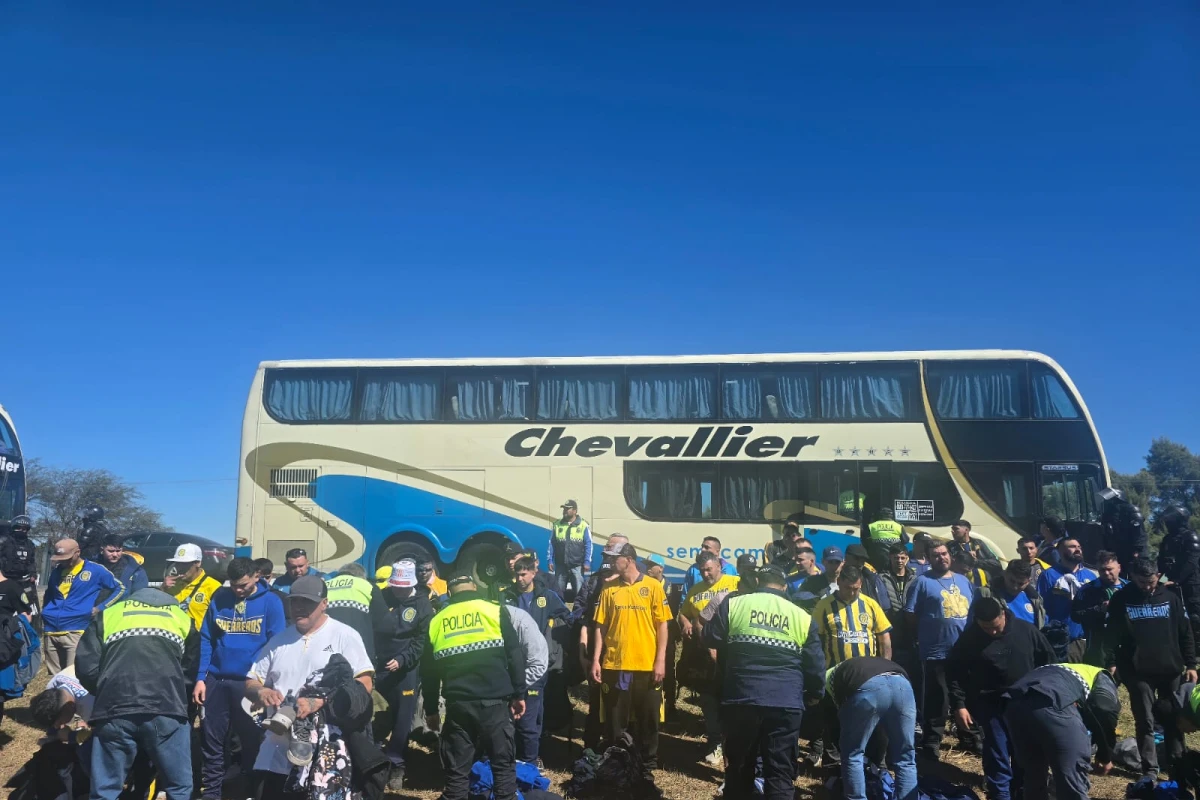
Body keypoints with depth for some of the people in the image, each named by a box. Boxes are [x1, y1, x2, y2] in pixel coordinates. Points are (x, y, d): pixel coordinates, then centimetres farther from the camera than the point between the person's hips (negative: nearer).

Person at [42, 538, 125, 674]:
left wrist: (100, 608, -4)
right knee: (55, 678, 9)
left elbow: (120, 589, 4)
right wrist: (45, 613, 16)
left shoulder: (95, 570, 0)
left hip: (76, 631, -5)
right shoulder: (57, 571, 15)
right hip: (51, 632, 5)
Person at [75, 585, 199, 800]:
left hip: (114, 711, 0)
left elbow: (86, 667, 15)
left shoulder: (108, 614, 25)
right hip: (166, 709, 0)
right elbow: (194, 668, 25)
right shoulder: (181, 617, 27)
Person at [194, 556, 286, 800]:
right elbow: (205, 639, 7)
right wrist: (200, 678, 0)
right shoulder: (219, 598, 5)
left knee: (251, 741, 9)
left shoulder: (270, 601, -4)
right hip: (216, 680, 3)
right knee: (211, 741, 9)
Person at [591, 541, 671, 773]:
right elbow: (601, 627, 5)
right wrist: (596, 660, -1)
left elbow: (662, 625, -2)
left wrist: (660, 660, -8)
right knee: (616, 719, 9)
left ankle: (648, 762, 25)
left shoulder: (653, 587, -2)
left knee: (648, 717, 10)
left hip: (647, 665, -2)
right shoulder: (609, 589, 4)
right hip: (614, 665, 2)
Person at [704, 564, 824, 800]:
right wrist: (813, 694, 26)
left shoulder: (733, 603, 4)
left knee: (740, 767, 16)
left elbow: (711, 640, 10)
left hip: (741, 698, 1)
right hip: (786, 703, 0)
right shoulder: (802, 616, 6)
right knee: (781, 772, 4)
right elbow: (816, 663, 9)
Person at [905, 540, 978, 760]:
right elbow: (911, 615, -6)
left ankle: (968, 738, 31)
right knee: (936, 700, -2)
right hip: (936, 652, -6)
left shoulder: (963, 581, 13)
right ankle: (931, 743, 7)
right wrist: (927, 632, -4)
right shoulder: (923, 581, -5)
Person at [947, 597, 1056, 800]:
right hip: (991, 706, -2)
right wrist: (959, 705, -9)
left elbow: (1048, 658, 9)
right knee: (997, 757, -1)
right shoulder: (970, 637, -9)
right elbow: (954, 671, -3)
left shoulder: (1026, 630, -5)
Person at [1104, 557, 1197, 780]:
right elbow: (1113, 634, -3)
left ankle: (1177, 763, 25)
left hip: (1170, 670, 2)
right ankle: (1150, 768, 10)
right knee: (1145, 721, 2)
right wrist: (1111, 663, -9)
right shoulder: (1121, 600, -3)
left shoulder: (1170, 597, 3)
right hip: (1138, 672, -2)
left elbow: (1185, 633, 7)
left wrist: (1190, 664, 4)